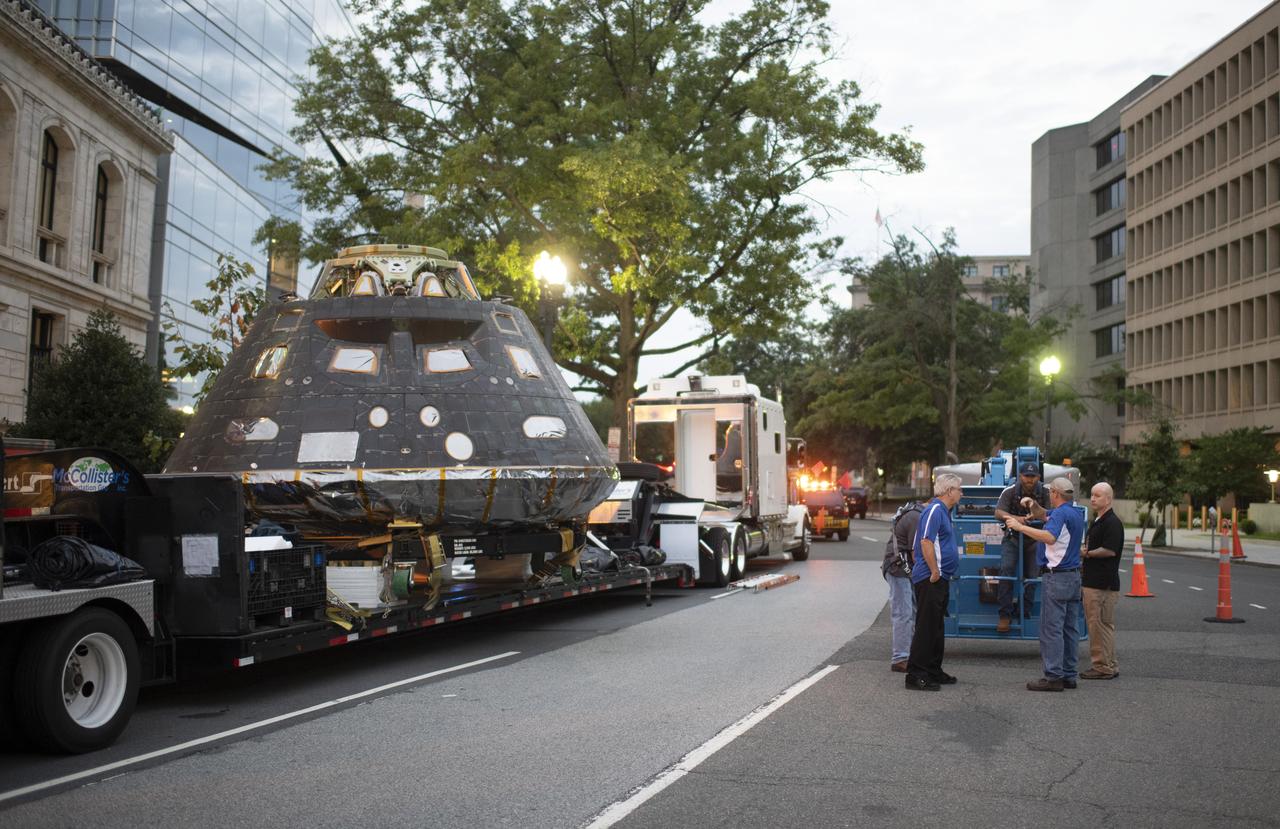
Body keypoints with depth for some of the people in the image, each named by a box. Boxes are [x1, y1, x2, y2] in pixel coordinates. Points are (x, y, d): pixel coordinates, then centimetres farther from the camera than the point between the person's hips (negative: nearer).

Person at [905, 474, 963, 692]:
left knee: (936, 628, 15)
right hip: (930, 580, -10)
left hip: (939, 579, 10)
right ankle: (916, 675, -6)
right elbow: (926, 541, -23)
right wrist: (934, 572, -21)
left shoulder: (943, 511, 19)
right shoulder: (934, 510, -13)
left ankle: (933, 671, 23)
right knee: (925, 627, -8)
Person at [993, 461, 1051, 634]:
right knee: (1006, 570, -18)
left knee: (1031, 576, 1)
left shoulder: (1044, 493, -7)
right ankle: (1005, 616, -15)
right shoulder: (1010, 491, -10)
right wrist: (1018, 518, -29)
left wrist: (1034, 504, -28)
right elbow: (998, 513, -16)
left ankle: (1026, 614, 16)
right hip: (1012, 537, -2)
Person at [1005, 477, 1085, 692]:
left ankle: (1053, 676, -8)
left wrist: (1020, 527, -29)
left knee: (1052, 627, -7)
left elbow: (1049, 537, -32)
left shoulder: (1060, 514, -14)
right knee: (1070, 627, 10)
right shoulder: (1076, 514, 18)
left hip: (1057, 576, -10)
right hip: (1074, 575, 10)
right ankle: (1069, 675, 14)